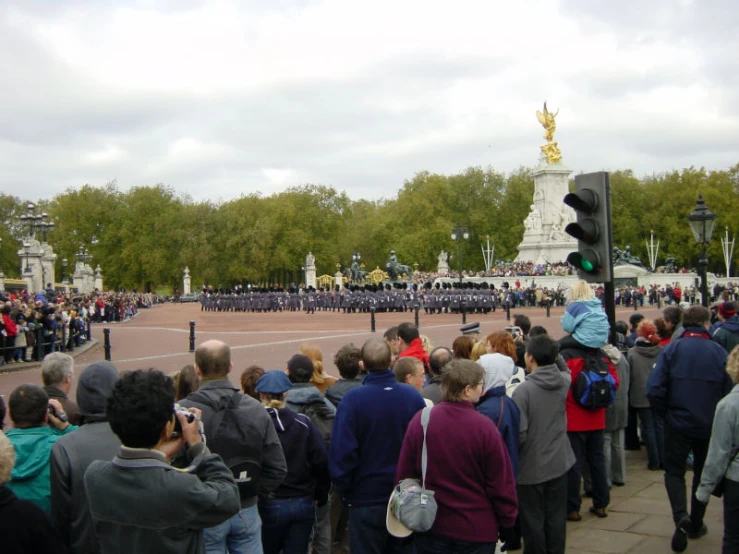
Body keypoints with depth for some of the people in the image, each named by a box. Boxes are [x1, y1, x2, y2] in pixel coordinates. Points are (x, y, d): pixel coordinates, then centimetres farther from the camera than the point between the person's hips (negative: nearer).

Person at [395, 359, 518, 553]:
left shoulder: (420, 420, -8)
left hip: (429, 528, 3)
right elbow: (501, 484, -11)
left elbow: (404, 475, 0)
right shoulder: (484, 427, -17)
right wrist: (507, 525, 3)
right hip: (477, 530, -2)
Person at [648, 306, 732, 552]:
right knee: (703, 473, 20)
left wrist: (666, 413, 2)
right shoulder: (719, 352, -7)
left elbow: (654, 389, -16)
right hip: (710, 426, 2)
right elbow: (730, 392, -5)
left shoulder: (671, 349, -10)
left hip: (678, 423, -1)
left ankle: (681, 515, -13)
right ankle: (696, 525, 29)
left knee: (674, 471, 11)